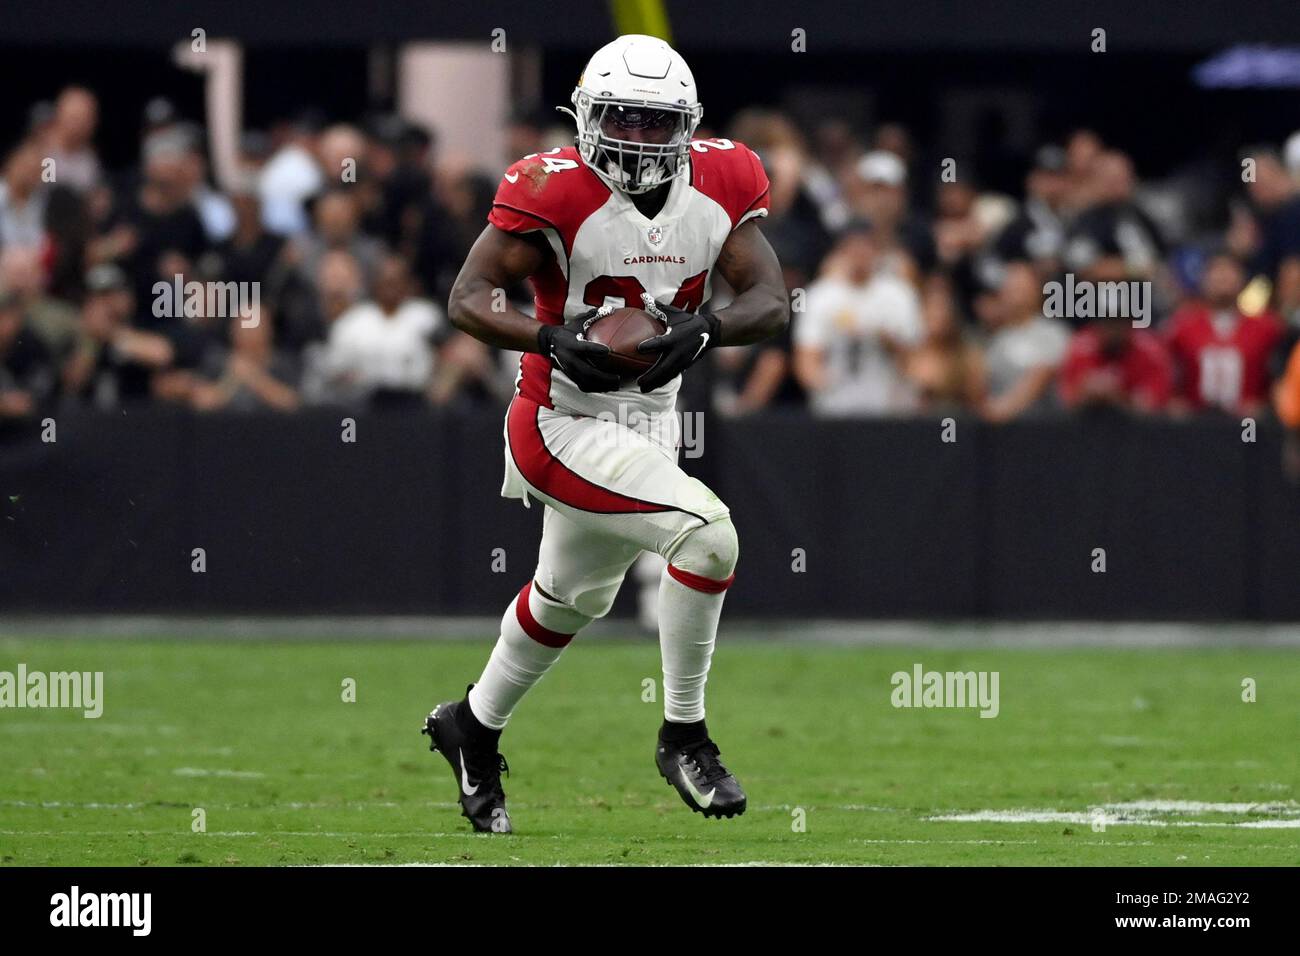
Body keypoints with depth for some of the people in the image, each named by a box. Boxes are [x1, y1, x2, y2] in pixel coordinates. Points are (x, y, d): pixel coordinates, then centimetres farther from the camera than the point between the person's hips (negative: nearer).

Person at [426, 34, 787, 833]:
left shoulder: (718, 186, -4)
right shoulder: (559, 193, -20)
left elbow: (771, 301, -9)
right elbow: (468, 297, -19)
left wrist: (705, 330, -30)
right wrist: (552, 340, -36)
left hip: (649, 422, 7)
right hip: (566, 428, -7)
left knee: (574, 595, 26)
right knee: (707, 532, -24)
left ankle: (474, 728, 50)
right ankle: (684, 734, -9)